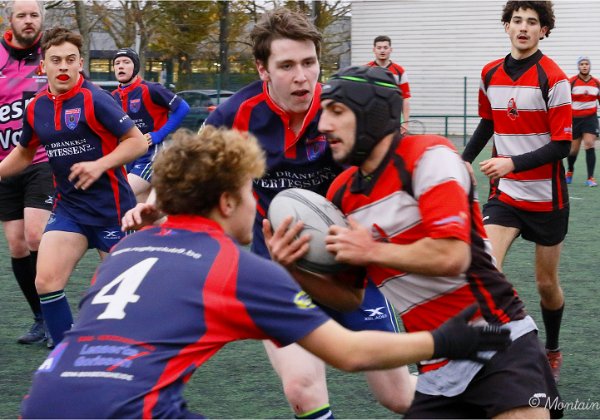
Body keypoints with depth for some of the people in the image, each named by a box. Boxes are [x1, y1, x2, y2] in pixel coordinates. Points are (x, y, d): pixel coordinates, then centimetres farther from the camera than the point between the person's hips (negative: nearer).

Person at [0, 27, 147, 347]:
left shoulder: (93, 100, -14)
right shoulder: (36, 108, 3)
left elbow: (138, 141, -13)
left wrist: (101, 165, -25)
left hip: (111, 207, -5)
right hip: (68, 207, 5)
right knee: (46, 281, -9)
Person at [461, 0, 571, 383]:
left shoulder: (553, 78, -14)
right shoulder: (490, 75, 2)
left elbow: (562, 145, -17)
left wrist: (512, 163, -27)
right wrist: (465, 161, 13)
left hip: (546, 197, -3)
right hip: (504, 194, 3)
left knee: (546, 282, 10)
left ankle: (552, 350, 36)